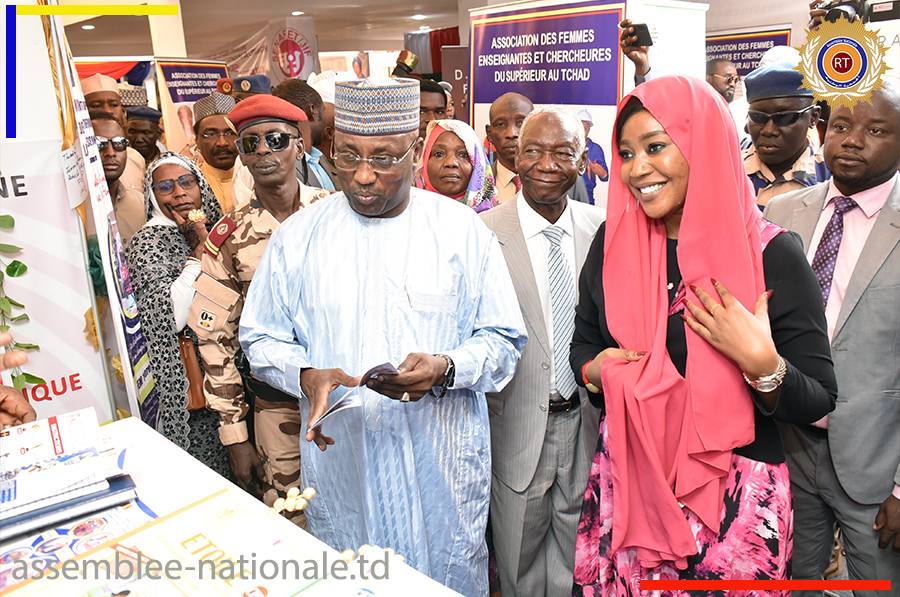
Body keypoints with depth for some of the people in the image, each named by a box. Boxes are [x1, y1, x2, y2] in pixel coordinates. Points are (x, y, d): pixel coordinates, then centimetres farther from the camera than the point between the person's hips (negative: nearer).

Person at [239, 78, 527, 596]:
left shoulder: (461, 229, -4)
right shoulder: (298, 236, 0)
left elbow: (503, 339, -1)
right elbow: (263, 338, 7)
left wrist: (445, 369, -21)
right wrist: (307, 376, -14)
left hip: (442, 459, -1)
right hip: (340, 458, 2)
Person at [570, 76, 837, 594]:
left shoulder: (772, 254, -12)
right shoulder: (614, 242, -2)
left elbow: (820, 401, -6)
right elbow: (584, 341, 10)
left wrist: (763, 364, -24)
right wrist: (593, 371, -10)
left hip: (735, 494, -2)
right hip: (626, 482, 3)